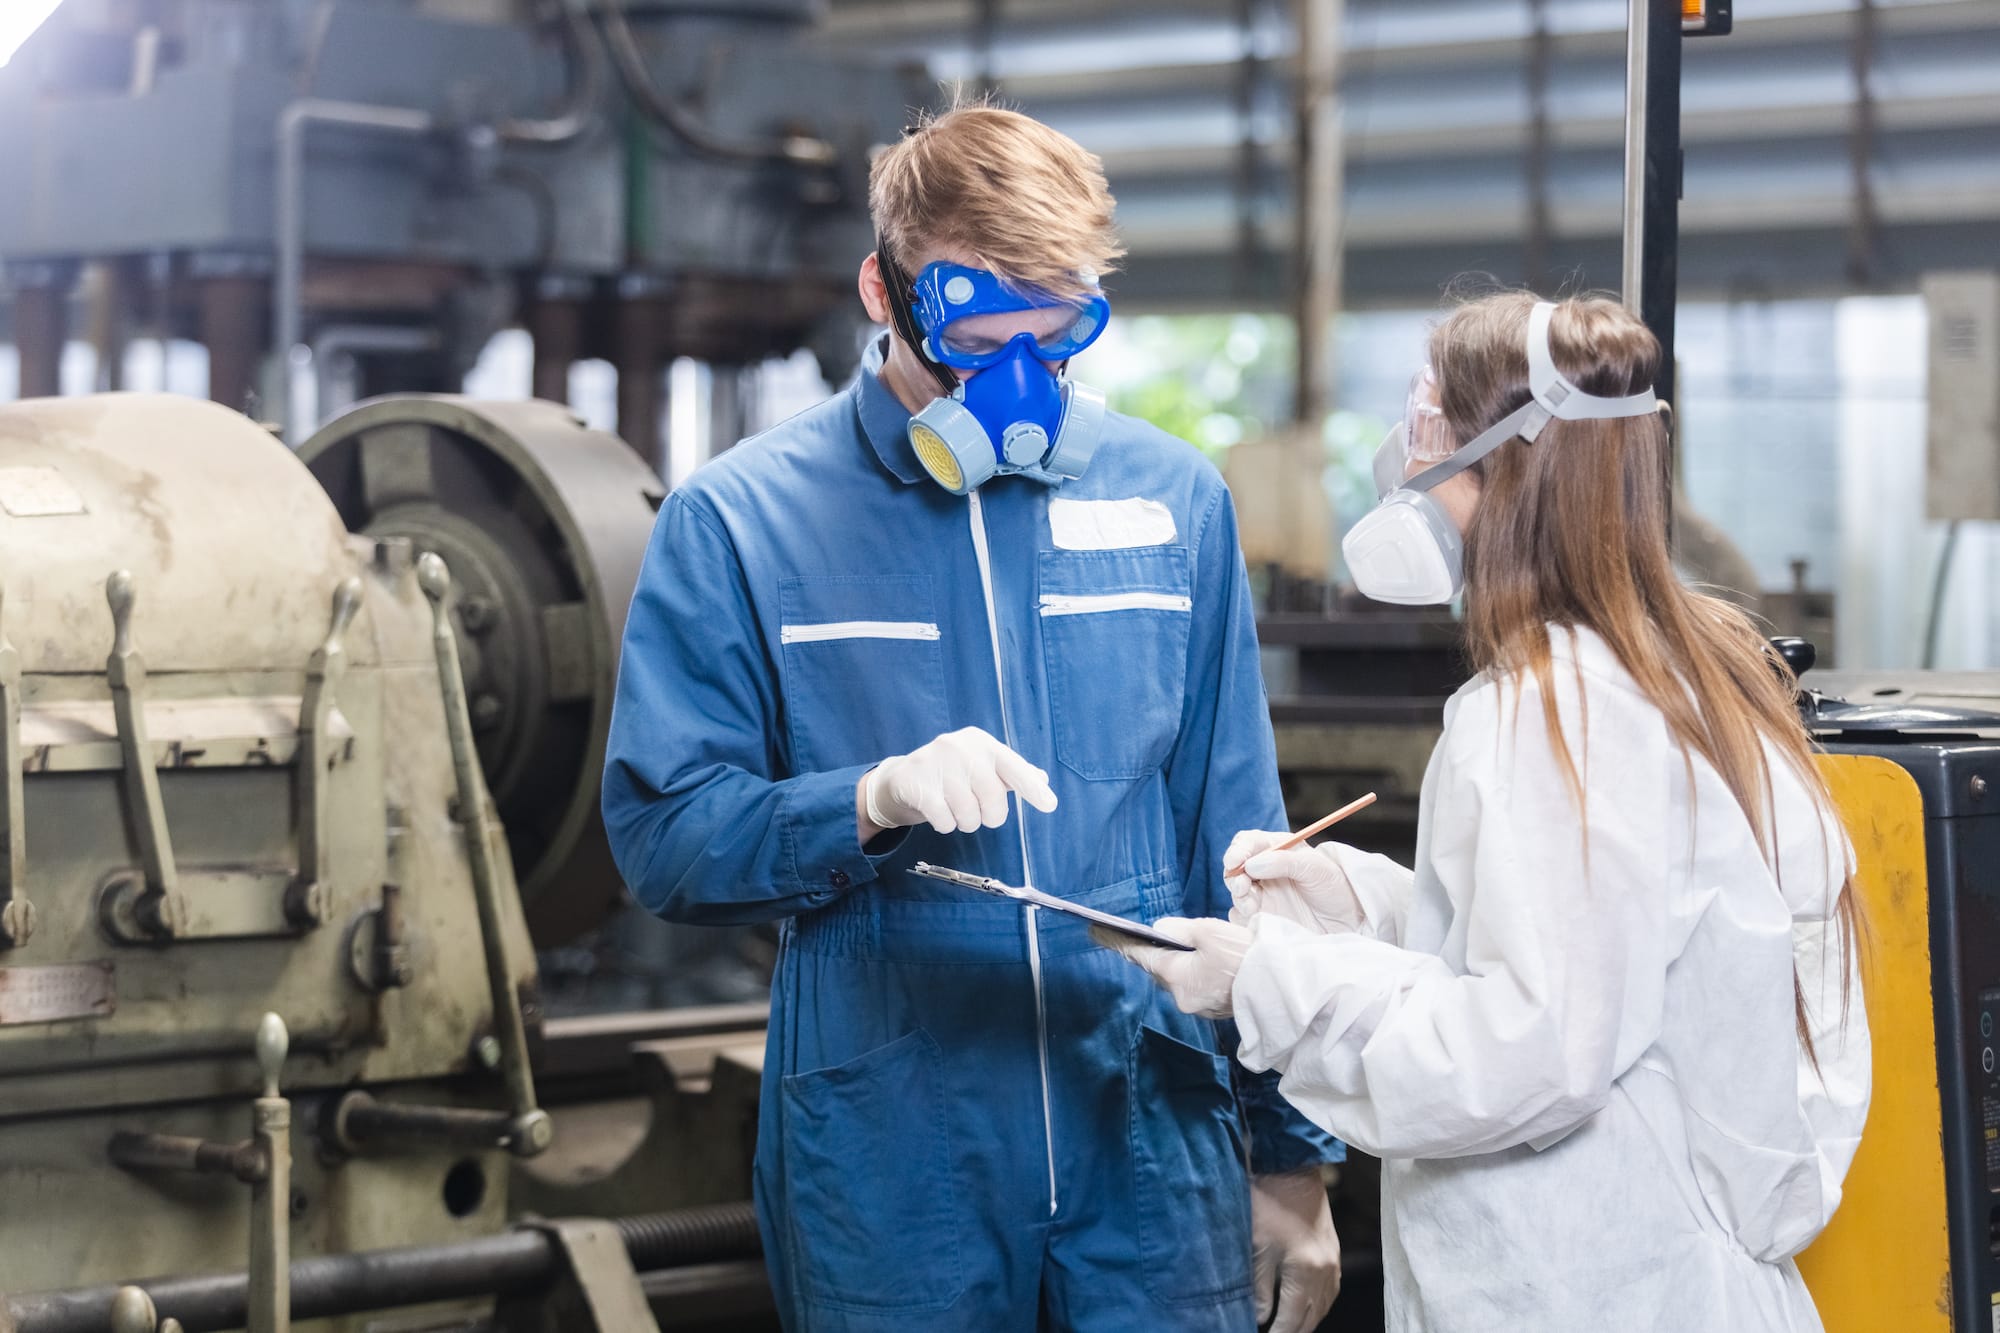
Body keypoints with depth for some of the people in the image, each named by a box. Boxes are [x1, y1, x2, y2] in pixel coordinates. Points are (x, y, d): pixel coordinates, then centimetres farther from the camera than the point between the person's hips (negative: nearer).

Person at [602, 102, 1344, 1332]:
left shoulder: (1173, 500, 6)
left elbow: (1234, 839, 10)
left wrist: (1293, 1151, 10)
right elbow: (661, 836, -5)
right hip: (886, 1175, -2)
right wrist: (871, 801, -22)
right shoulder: (740, 522, -3)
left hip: (1155, 1156, 2)